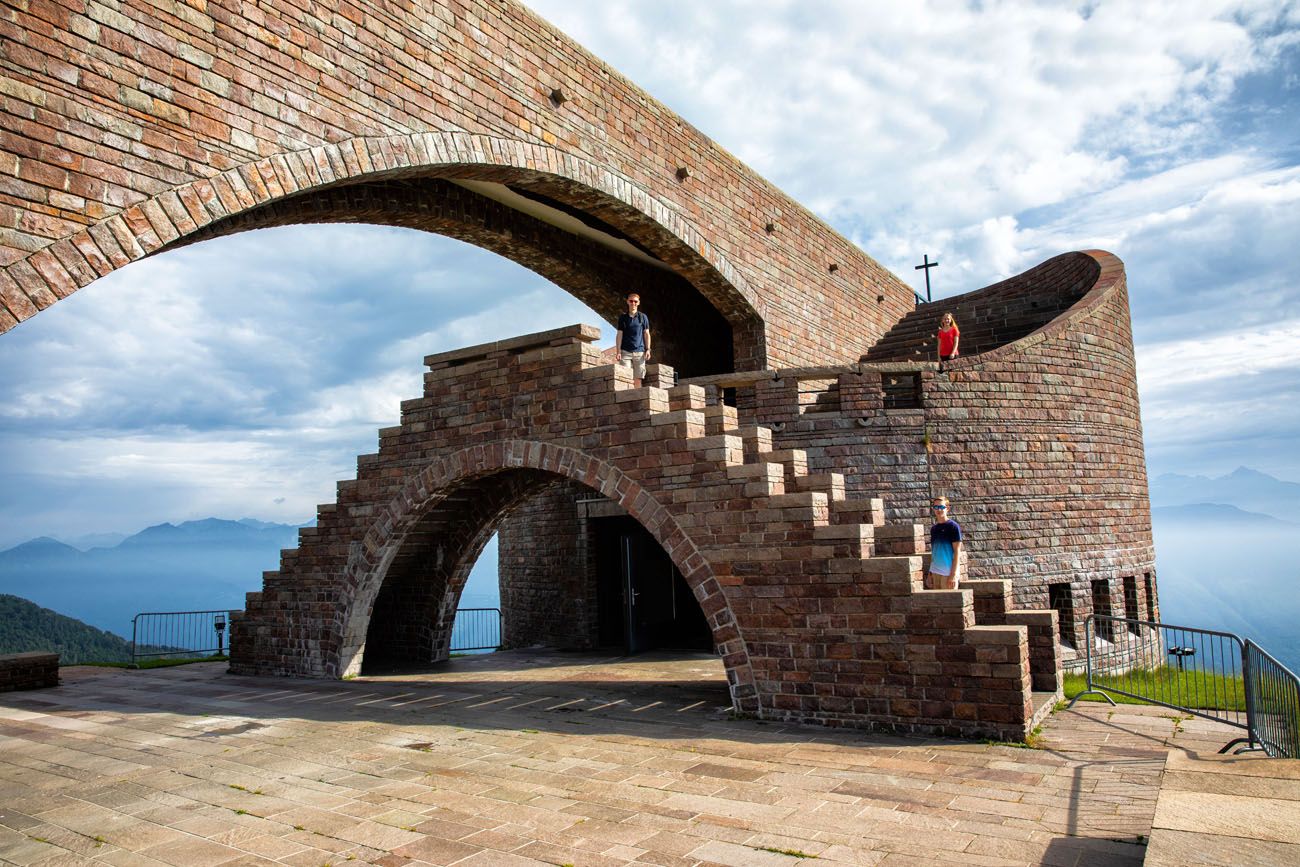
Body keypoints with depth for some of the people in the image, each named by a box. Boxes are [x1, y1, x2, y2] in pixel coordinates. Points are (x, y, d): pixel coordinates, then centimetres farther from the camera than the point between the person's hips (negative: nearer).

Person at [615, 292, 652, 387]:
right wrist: (618, 351, -1)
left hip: (639, 351, 0)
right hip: (625, 352, 0)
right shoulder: (623, 317, 10)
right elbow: (620, 335, 8)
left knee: (638, 379, -2)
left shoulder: (643, 317, 10)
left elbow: (646, 334, 10)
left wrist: (647, 350, 0)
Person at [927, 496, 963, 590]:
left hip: (948, 572, -6)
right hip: (935, 572, 6)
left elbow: (957, 551, -9)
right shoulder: (933, 529, 12)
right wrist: (930, 573, 13)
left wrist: (953, 574, -15)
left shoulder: (953, 526, -6)